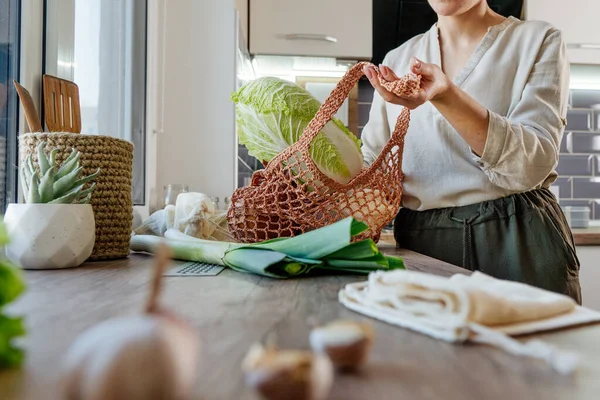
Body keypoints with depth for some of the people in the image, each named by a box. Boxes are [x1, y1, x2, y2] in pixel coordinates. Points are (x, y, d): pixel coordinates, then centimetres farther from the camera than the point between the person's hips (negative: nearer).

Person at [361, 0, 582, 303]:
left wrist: (447, 96, -29)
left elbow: (532, 164, -16)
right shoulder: (397, 60, 9)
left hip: (518, 242, -2)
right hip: (420, 242, 3)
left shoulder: (539, 40, -1)